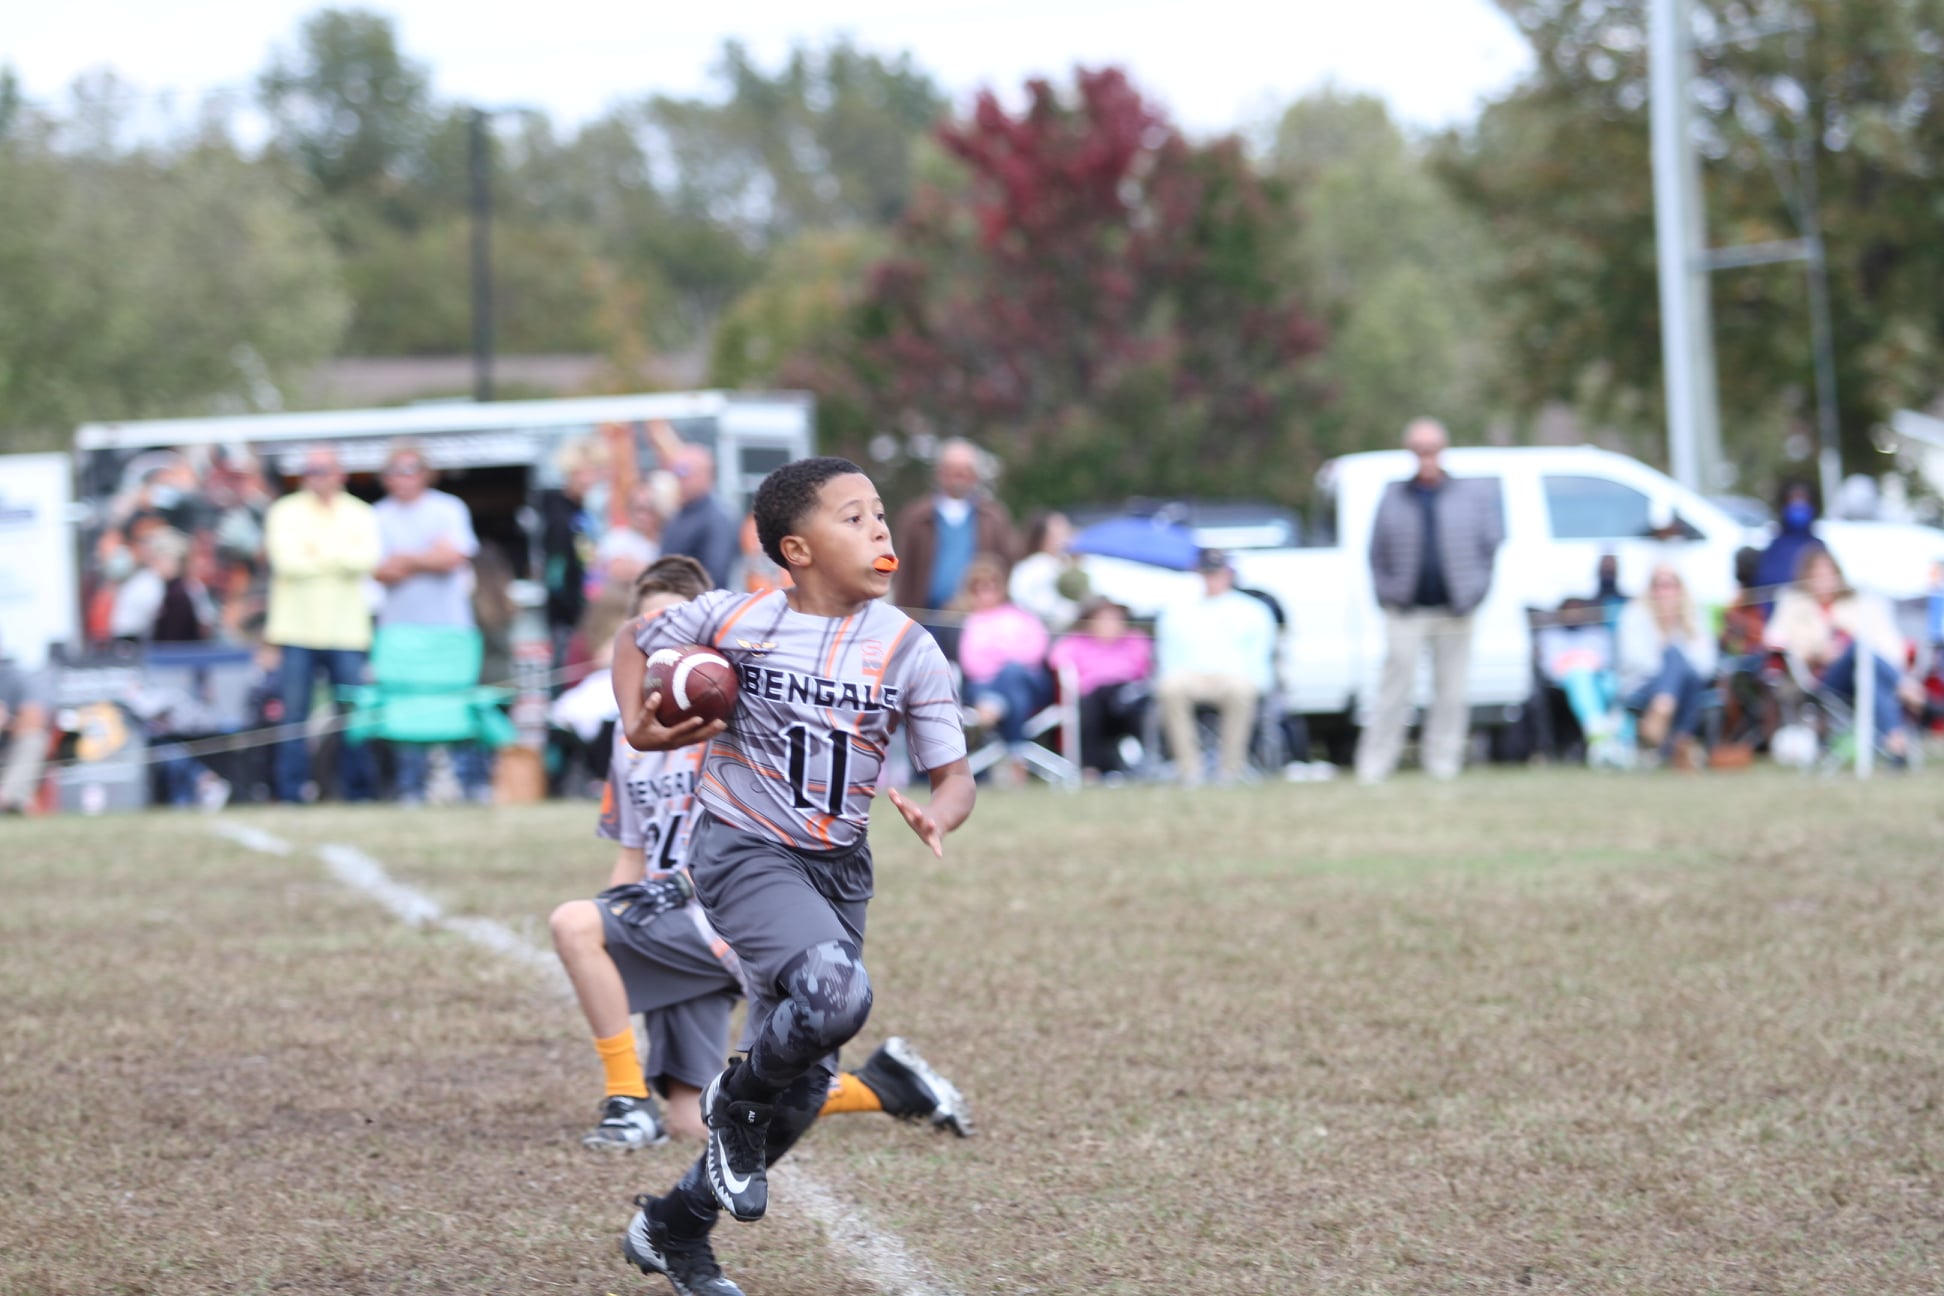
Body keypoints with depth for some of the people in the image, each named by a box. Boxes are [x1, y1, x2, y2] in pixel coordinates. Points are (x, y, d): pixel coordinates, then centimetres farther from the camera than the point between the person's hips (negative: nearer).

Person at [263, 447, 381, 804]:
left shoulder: (360, 515, 9)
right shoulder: (285, 513, 5)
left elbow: (367, 559, -8)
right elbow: (286, 561, -11)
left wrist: (318, 552, -10)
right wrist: (340, 559, -4)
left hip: (347, 632, 1)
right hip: (297, 631, -1)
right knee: (294, 716, -3)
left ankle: (359, 793, 7)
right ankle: (291, 796, -1)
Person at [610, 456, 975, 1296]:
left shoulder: (908, 652, -6)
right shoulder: (733, 620, -8)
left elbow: (954, 774, -3)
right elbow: (635, 641, 11)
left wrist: (938, 815, -26)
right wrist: (635, 722, -7)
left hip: (837, 868, 4)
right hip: (742, 850, -4)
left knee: (804, 1077, 9)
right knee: (834, 993, -31)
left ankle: (674, 1226, 30)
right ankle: (739, 1100, 0)